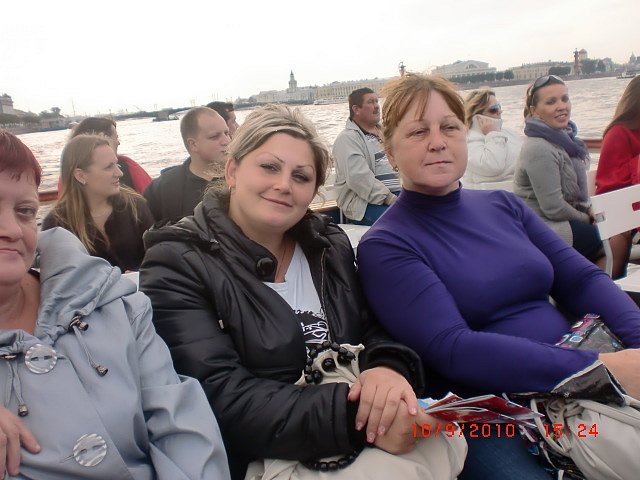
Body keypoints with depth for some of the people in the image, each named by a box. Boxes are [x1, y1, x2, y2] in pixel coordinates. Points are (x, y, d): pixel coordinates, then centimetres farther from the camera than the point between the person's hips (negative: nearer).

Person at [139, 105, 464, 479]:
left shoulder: (331, 245, 7)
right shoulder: (177, 265, -11)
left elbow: (376, 330, 4)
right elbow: (223, 400, -20)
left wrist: (389, 367, -20)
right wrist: (353, 416, -30)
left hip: (358, 449, 6)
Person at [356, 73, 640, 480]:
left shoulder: (503, 206, 12)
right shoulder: (385, 247, -7)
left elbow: (582, 279, 7)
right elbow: (453, 351, -17)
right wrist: (600, 368, -20)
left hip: (583, 396, 6)